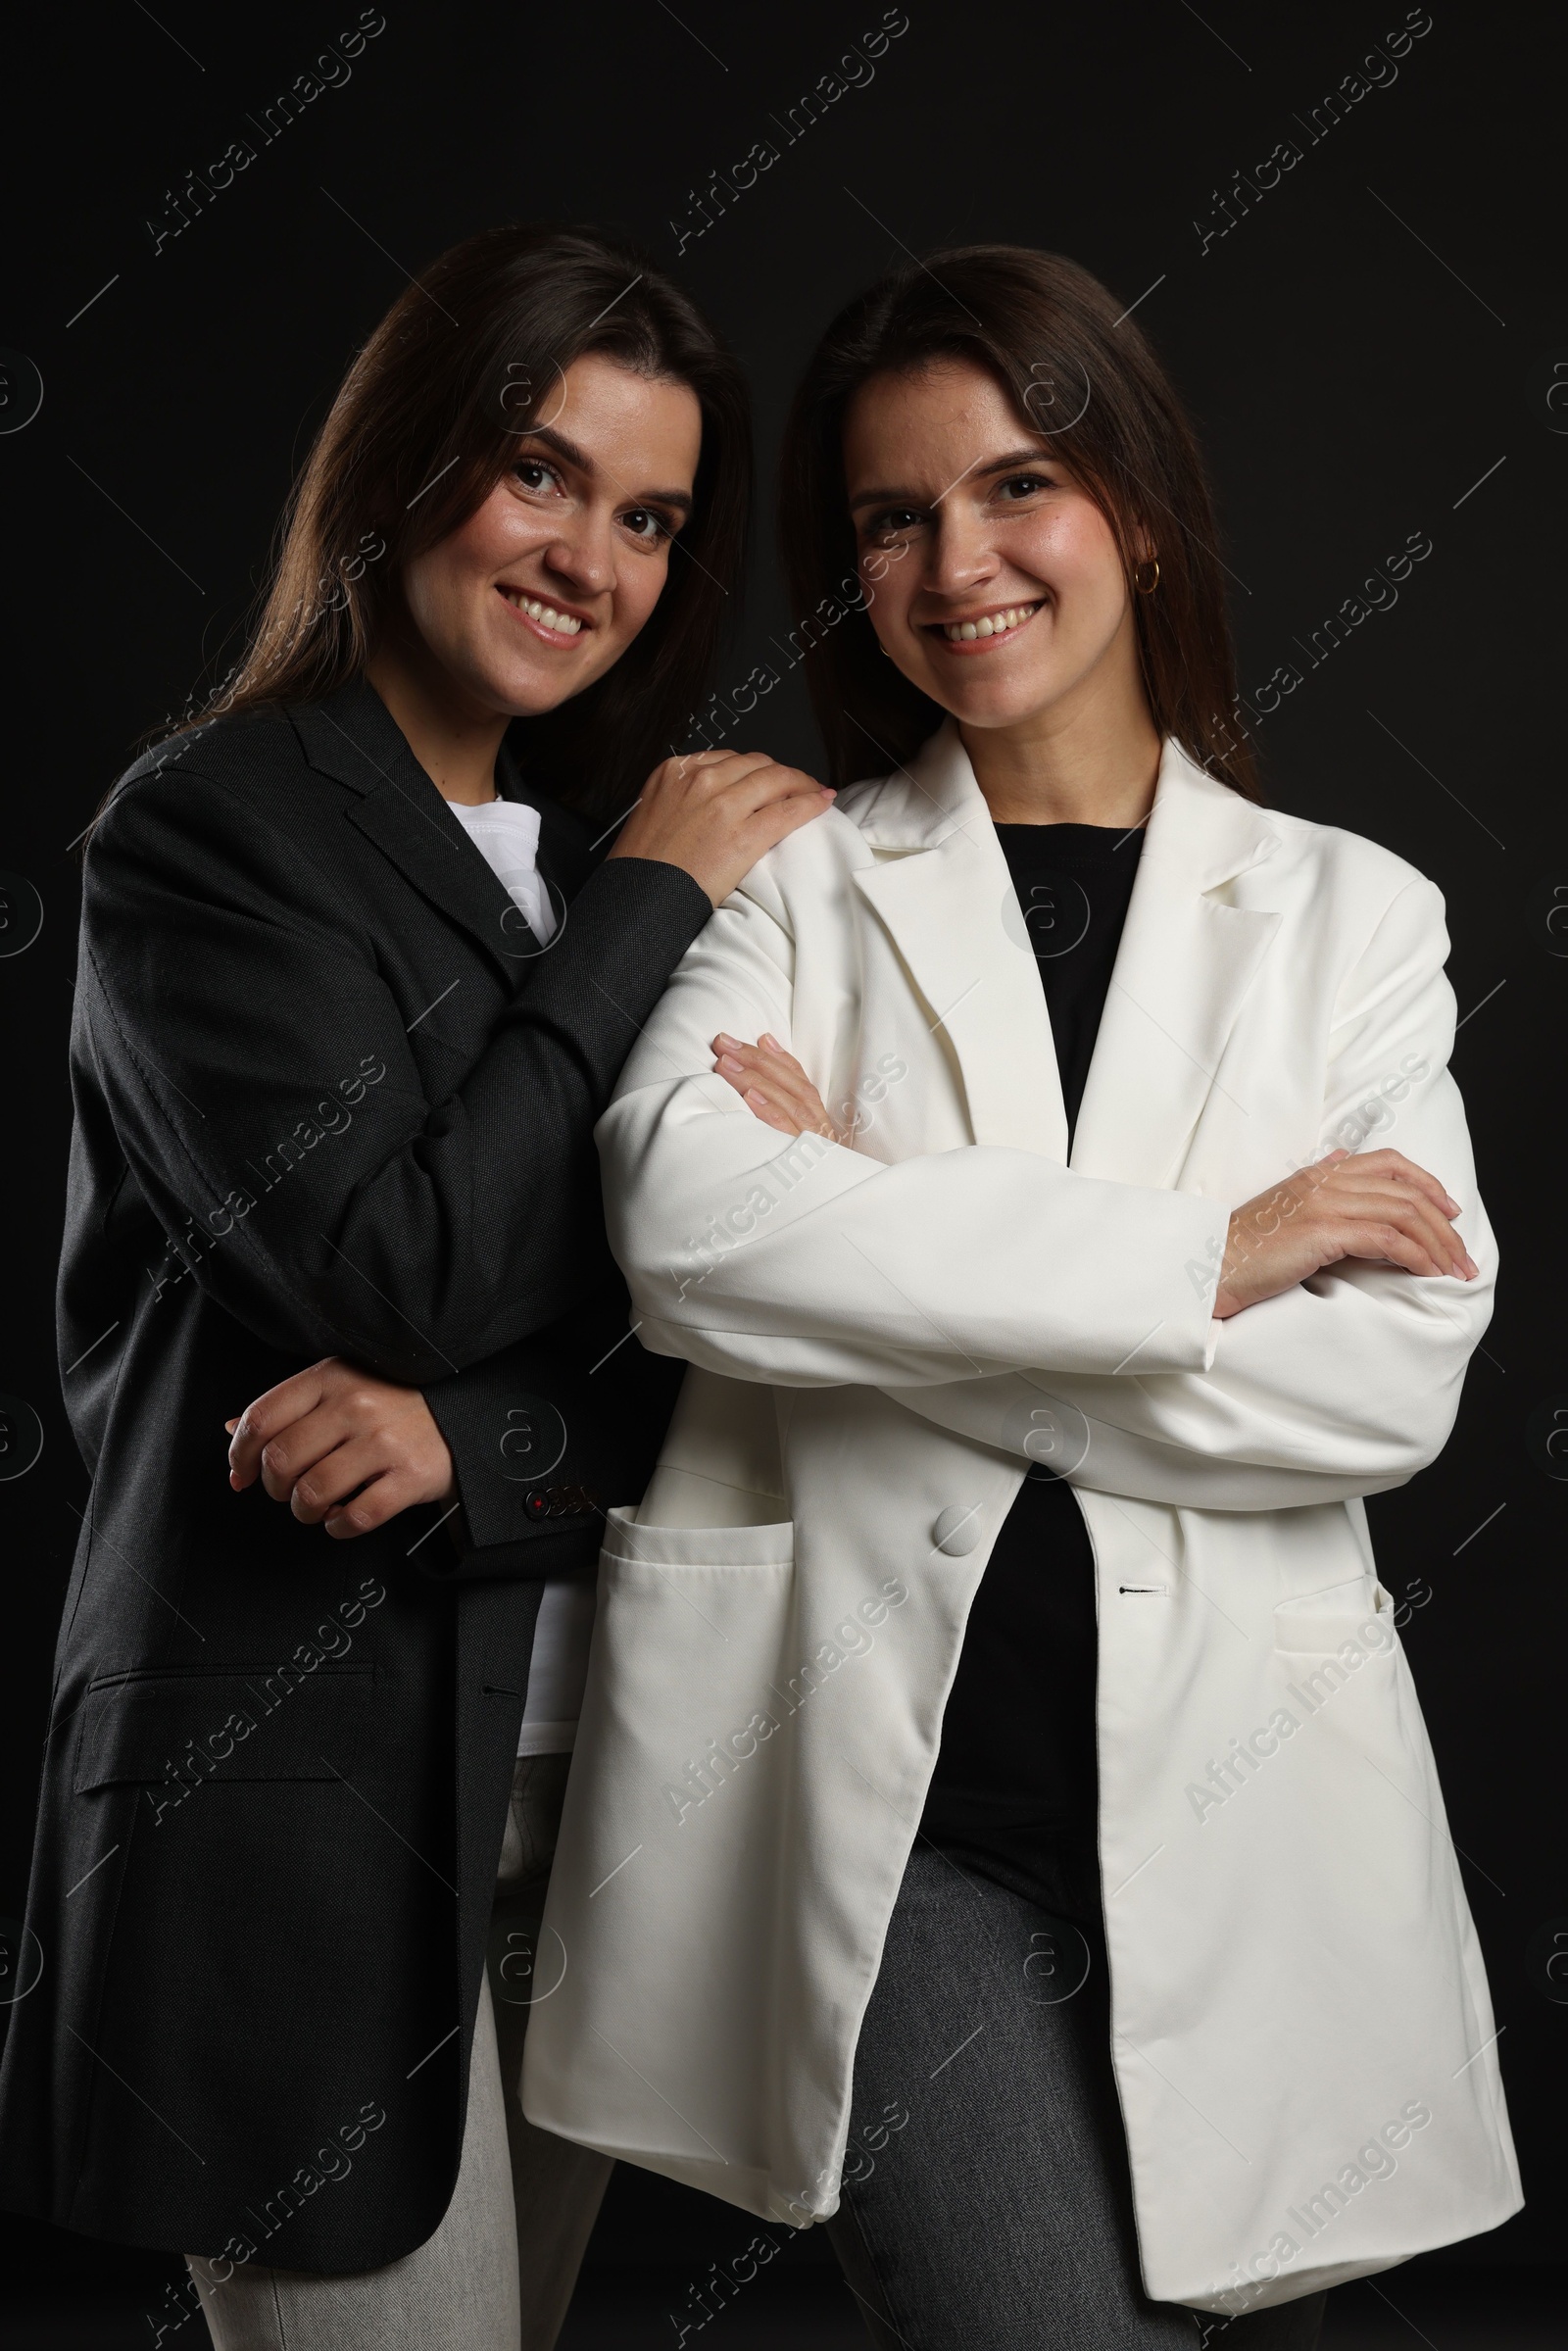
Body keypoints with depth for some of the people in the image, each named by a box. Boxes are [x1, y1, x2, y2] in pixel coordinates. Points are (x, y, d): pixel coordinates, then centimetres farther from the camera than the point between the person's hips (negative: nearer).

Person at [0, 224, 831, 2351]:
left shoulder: (612, 845, 12)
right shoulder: (213, 833, -8)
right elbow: (399, 1271, -19)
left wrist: (481, 1441, -16)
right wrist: (651, 909, -12)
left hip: (598, 1768, 6)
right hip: (310, 1795, -6)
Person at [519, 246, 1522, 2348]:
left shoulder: (1348, 913, 7)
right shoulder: (792, 886, 5)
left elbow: (1395, 1379, -6)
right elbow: (685, 1228, -15)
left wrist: (878, 1251, -10)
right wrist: (1202, 1257, -13)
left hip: (1242, 1809, 2)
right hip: (890, 1810, -2)